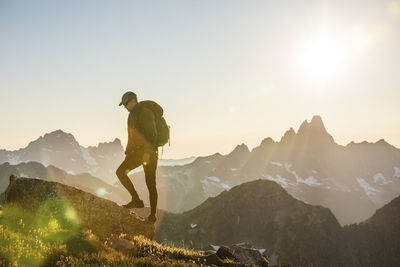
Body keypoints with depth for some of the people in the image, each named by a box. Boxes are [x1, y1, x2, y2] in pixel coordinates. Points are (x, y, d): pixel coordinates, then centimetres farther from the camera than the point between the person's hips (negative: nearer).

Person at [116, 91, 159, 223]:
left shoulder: (145, 113, -11)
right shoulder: (132, 115, 18)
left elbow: (151, 133, -20)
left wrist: (147, 152, -28)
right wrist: (128, 152, 22)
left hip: (149, 152, -8)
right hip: (137, 151, 9)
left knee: (150, 184, -4)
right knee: (120, 171, -8)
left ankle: (152, 215, 3)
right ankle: (136, 200, -6)